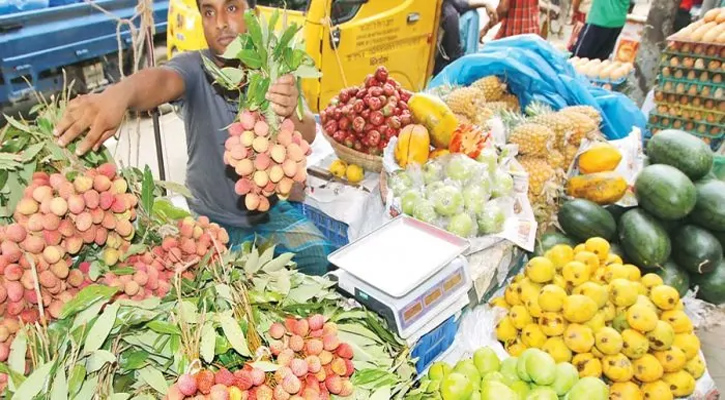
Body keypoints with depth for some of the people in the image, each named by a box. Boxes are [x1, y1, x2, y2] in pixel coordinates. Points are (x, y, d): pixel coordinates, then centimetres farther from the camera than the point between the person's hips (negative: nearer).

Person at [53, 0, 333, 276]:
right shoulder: (193, 68, -12)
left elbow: (307, 137, -24)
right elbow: (162, 80, -36)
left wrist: (290, 115, -48)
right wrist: (117, 94, -59)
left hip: (269, 212, 1)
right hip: (208, 217, -1)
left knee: (316, 258, -15)